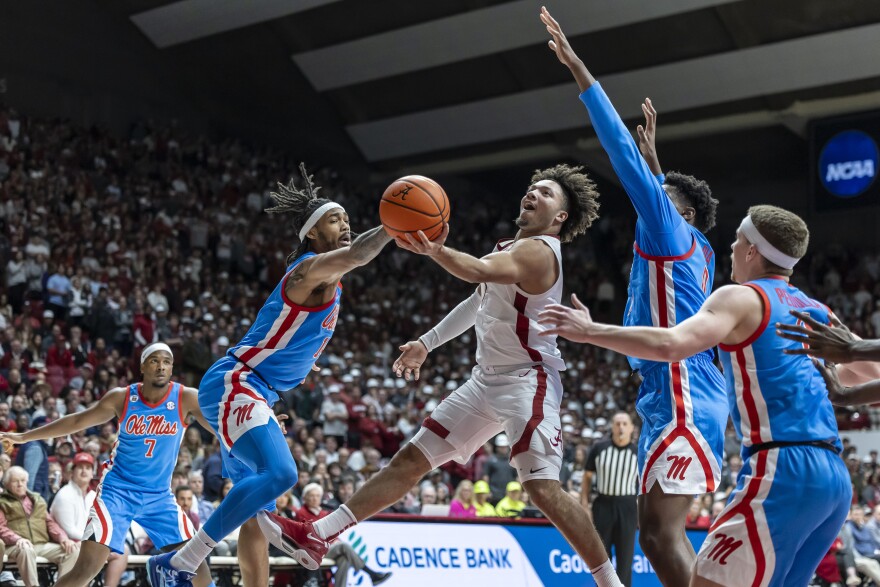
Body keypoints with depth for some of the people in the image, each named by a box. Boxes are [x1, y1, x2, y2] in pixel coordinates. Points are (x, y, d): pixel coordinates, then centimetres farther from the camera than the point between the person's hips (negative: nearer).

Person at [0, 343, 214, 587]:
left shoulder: (186, 398, -11)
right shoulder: (121, 397, -8)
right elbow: (77, 420, 3)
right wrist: (24, 436, 5)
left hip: (159, 496, 2)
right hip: (118, 490, -1)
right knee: (87, 567, -14)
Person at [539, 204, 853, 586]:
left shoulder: (741, 298, -2)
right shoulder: (817, 313, 19)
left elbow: (670, 345, -18)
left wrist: (589, 331, -11)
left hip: (783, 471, -8)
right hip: (836, 479, 8)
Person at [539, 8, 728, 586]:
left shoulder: (671, 232, -2)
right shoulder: (698, 250, 20)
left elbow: (623, 152, -8)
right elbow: (653, 177, 43)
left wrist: (577, 67, -9)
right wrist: (653, 151, 53)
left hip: (683, 401, -10)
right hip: (672, 399, 10)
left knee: (660, 532, -16)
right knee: (660, 530, 11)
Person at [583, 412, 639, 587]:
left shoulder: (638, 453, 0)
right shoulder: (599, 448, 1)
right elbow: (587, 477, 8)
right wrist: (584, 504, 1)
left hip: (627, 507, -1)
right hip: (603, 505, 1)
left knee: (625, 557, 1)